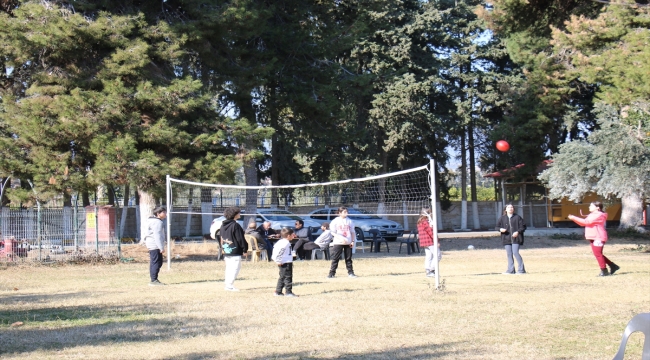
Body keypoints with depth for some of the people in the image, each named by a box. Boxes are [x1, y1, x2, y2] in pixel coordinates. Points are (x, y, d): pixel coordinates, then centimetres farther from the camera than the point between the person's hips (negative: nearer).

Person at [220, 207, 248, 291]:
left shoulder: (223, 225, 11)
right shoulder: (235, 225, -16)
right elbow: (240, 239, -14)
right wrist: (245, 249, -5)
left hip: (226, 251, 8)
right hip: (235, 251, -8)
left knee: (228, 268, 14)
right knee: (236, 267, -4)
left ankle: (228, 285, 16)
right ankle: (230, 285, -9)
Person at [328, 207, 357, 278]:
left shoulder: (349, 221, 9)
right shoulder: (335, 221, -2)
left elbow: (352, 232, 14)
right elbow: (333, 232, -7)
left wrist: (353, 241, 3)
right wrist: (341, 238, -18)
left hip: (348, 243, 3)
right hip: (338, 243, -3)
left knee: (348, 258, 7)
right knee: (335, 258, -3)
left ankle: (350, 272, 12)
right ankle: (332, 273, 0)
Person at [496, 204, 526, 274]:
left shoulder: (517, 217, 1)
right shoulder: (502, 218, 9)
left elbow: (523, 226, 1)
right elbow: (497, 226, 13)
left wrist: (518, 232, -15)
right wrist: (500, 229, -9)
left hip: (516, 238, -4)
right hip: (507, 239, 4)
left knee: (515, 252, -12)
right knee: (509, 254, 6)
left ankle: (521, 269, -4)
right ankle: (511, 270, 12)